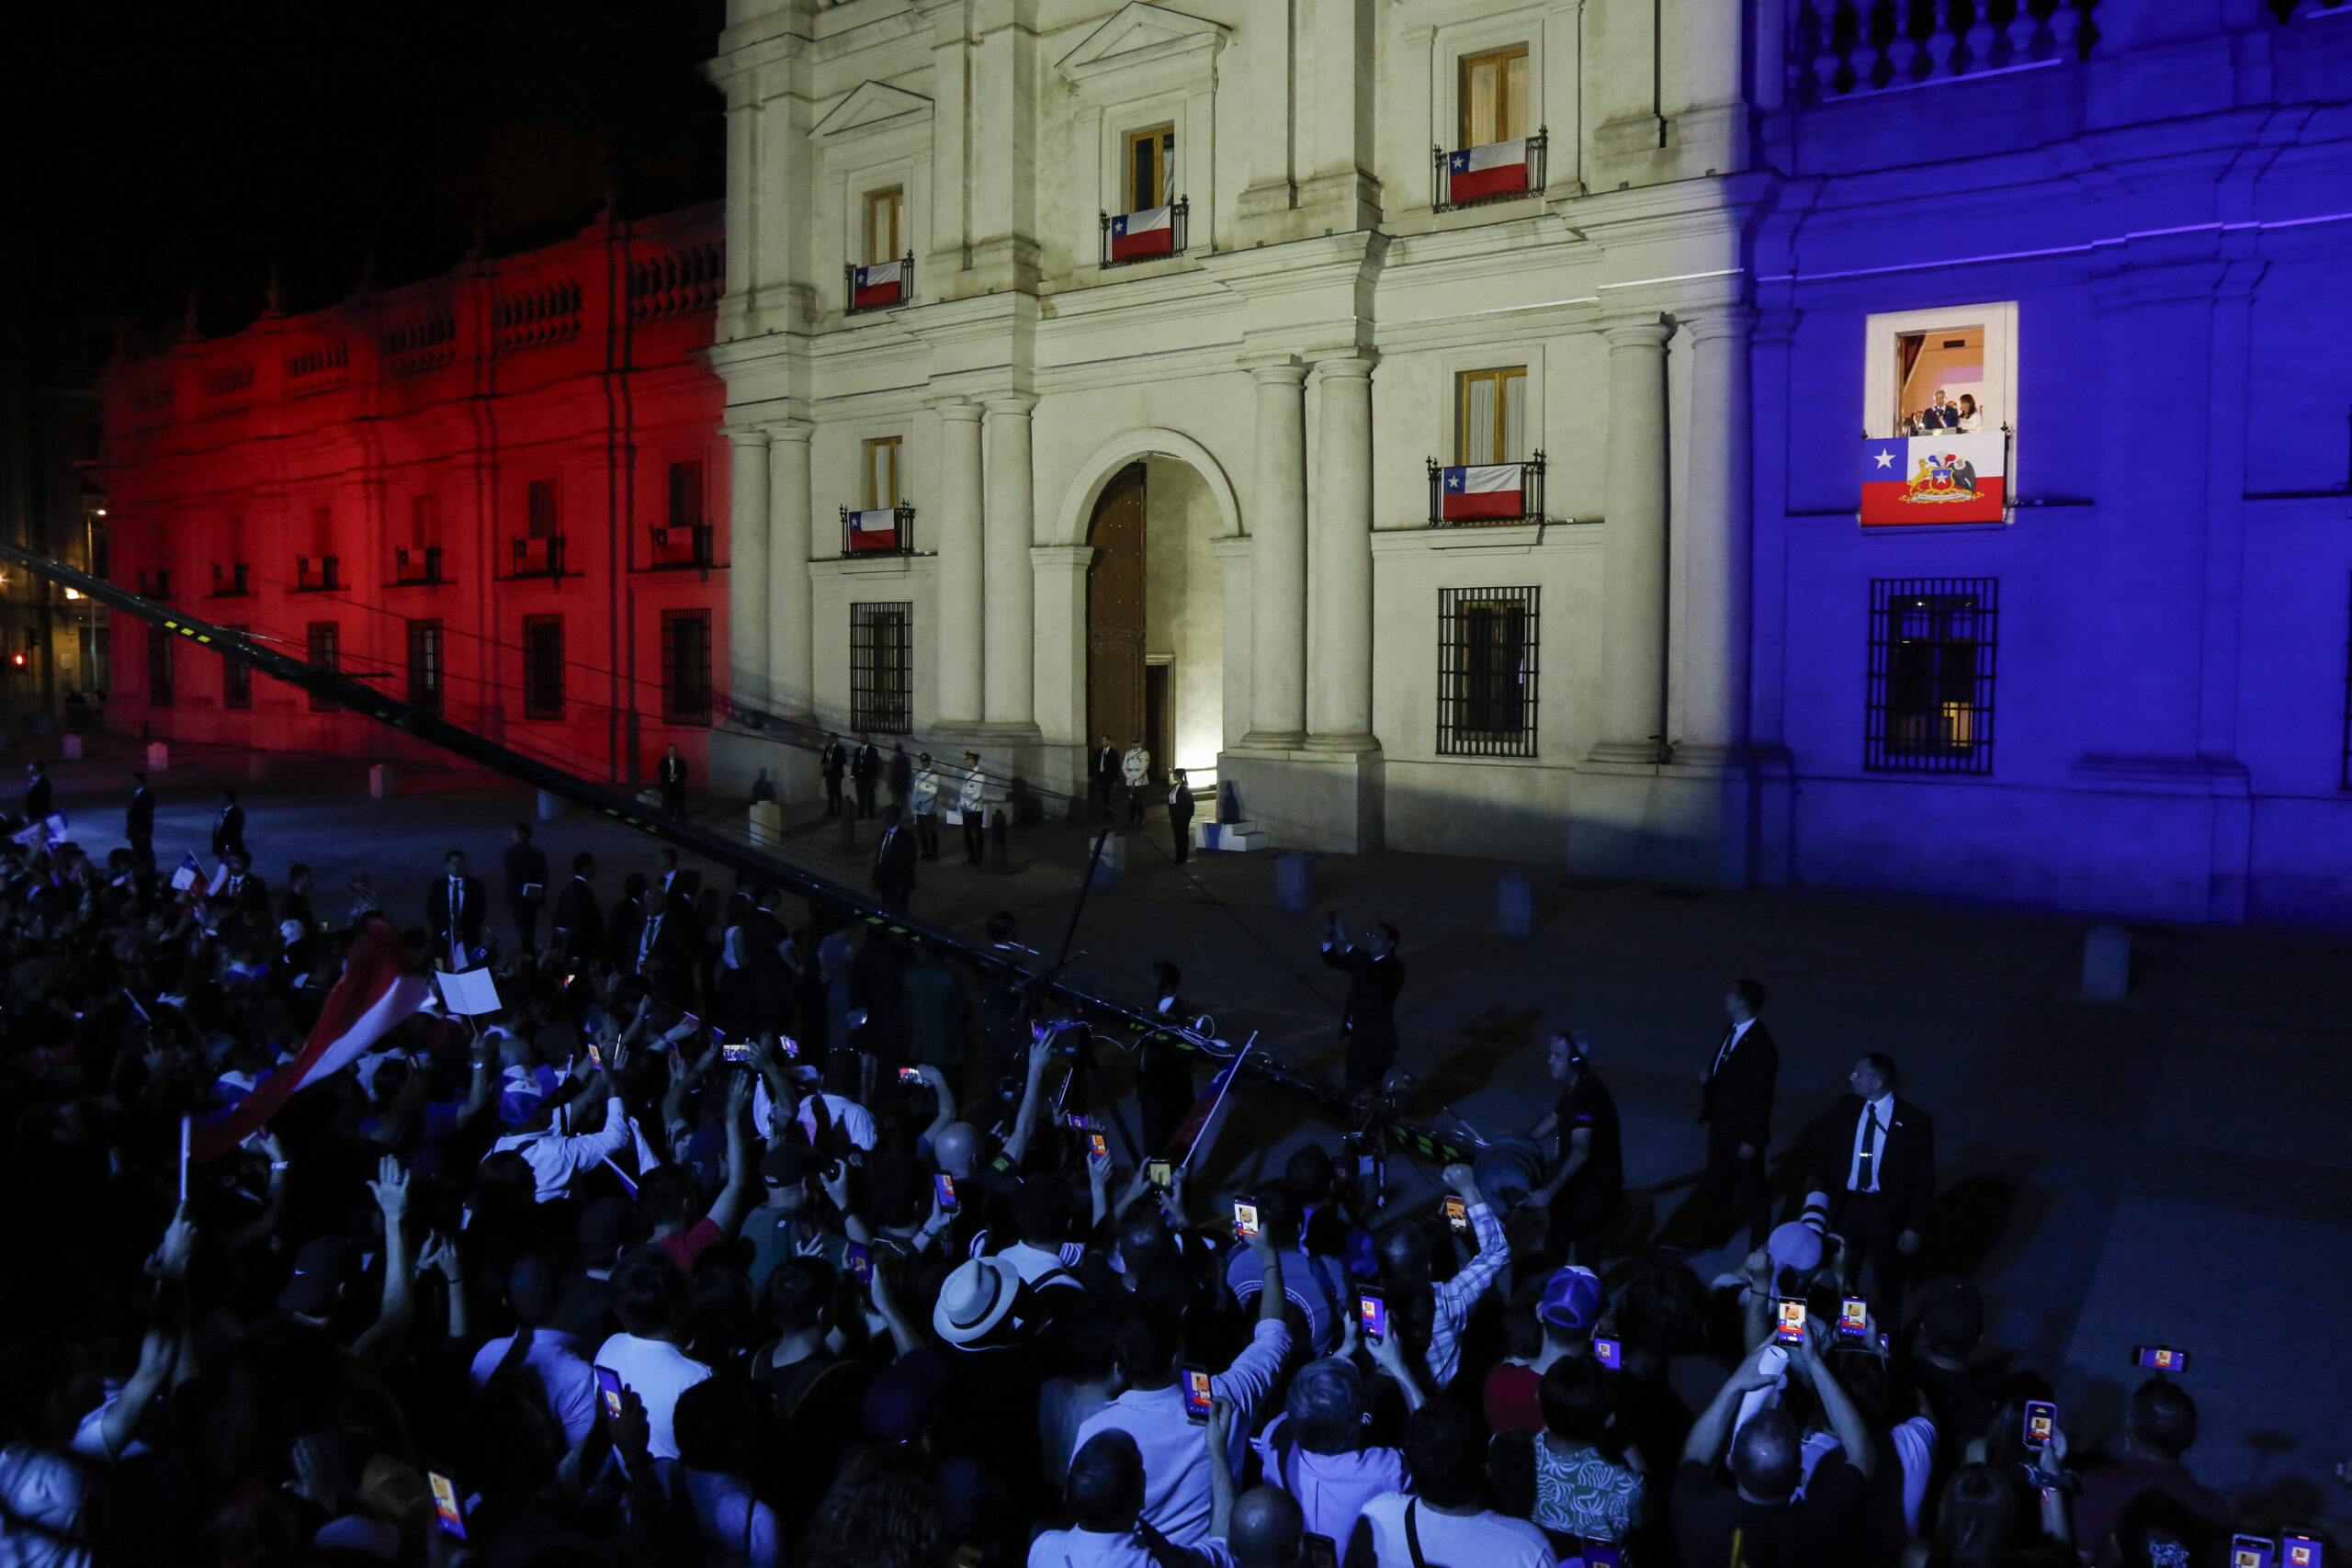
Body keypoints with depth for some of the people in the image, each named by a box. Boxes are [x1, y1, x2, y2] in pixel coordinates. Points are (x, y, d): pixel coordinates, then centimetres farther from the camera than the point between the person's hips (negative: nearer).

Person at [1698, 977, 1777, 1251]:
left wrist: (1752, 1140, -18)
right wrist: (1708, 1079, -7)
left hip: (1742, 1132, -8)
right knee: (1715, 1185, 23)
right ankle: (1713, 1235, 43)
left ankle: (1758, 1247, 28)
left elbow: (1761, 1097, -21)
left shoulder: (1761, 1045, -25)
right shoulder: (1731, 1030, 0)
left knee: (1751, 1191, 10)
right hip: (1721, 1126, 8)